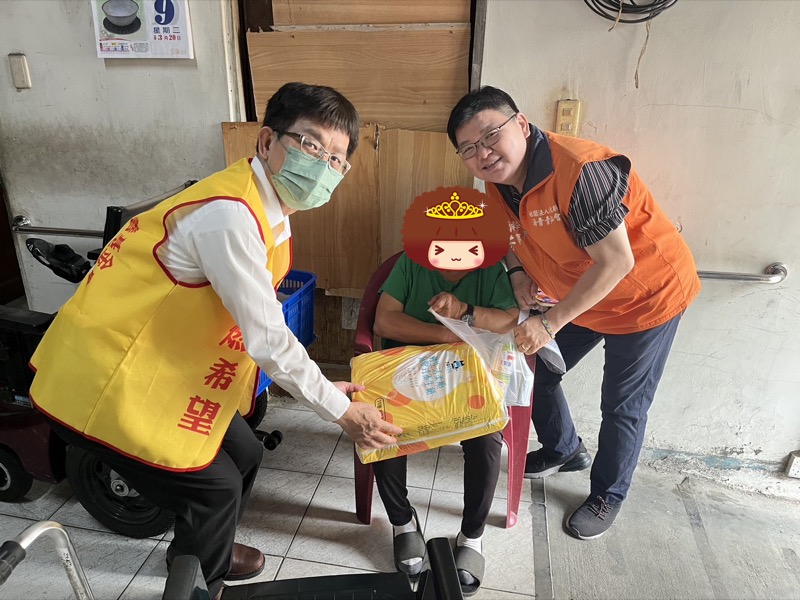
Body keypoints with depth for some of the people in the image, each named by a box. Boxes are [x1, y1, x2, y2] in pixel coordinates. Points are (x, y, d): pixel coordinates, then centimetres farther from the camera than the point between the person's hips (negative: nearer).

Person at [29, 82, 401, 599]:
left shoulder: (267, 208, 2)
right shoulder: (229, 215, -29)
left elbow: (257, 323, 6)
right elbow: (266, 339, -27)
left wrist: (320, 385, 5)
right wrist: (340, 411, -16)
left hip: (157, 362, 9)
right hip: (106, 381, -9)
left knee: (244, 456, 16)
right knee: (213, 484, 1)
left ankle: (207, 551, 46)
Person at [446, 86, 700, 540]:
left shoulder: (580, 170, -34)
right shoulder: (499, 183, -8)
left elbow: (616, 262, -32)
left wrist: (550, 323, -31)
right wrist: (518, 272, -11)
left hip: (645, 295, -7)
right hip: (580, 297, 8)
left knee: (623, 407, 5)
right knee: (536, 369, 13)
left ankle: (607, 496, 31)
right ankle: (564, 451, 41)